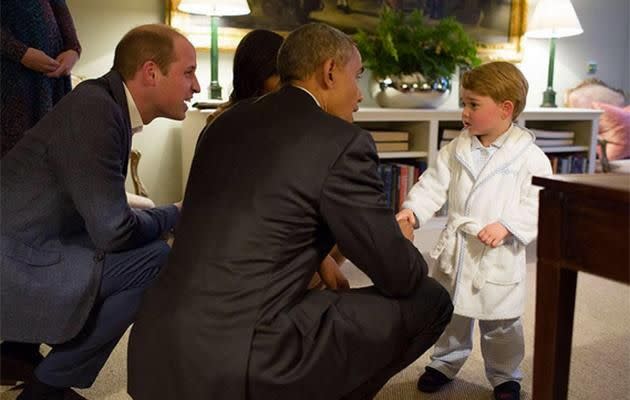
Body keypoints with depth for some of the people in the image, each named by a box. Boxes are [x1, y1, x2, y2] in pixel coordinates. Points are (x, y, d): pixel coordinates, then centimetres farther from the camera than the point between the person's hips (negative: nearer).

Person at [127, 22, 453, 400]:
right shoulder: (343, 142, -9)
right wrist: (400, 240, 19)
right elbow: (398, 277, -3)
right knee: (429, 300, 6)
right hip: (240, 366, -8)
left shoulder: (228, 122, 11)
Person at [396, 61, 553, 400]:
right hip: (455, 249, 4)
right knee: (449, 314, 19)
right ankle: (445, 363, 40)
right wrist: (413, 208, -17)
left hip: (499, 256, -4)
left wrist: (506, 226, -27)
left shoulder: (529, 156, -12)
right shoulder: (457, 149, 1)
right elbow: (435, 183, -1)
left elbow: (537, 204, -14)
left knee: (500, 324, 12)